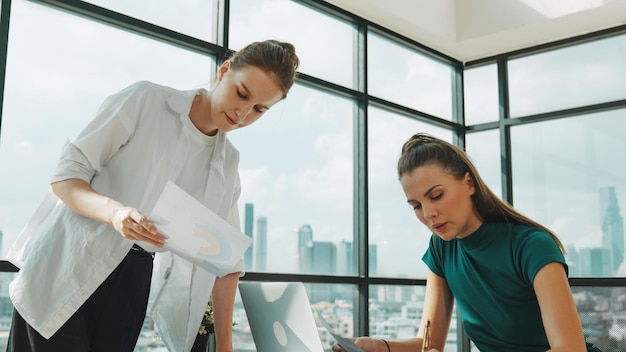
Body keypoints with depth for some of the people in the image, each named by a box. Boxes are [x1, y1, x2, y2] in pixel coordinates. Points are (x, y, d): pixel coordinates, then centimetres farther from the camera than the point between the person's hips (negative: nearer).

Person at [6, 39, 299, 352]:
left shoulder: (227, 163, 5)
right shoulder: (144, 100, -9)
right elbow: (66, 175, -11)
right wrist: (114, 211, -31)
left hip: (134, 286, 4)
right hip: (65, 270, -4)